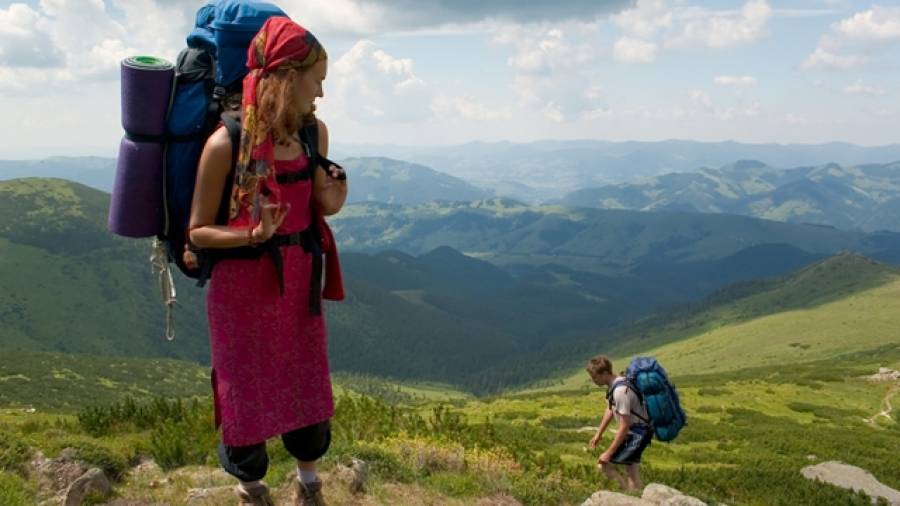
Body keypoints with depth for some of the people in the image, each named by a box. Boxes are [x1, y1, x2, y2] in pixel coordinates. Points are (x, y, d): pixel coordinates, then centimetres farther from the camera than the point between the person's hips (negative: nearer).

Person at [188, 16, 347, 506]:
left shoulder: (313, 133, -3)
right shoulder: (226, 143, -19)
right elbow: (198, 231, -13)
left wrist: (332, 202, -12)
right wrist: (251, 235, -30)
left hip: (298, 284, 5)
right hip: (243, 288, -5)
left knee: (308, 390, 15)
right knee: (246, 395, 11)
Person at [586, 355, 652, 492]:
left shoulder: (620, 391, -28)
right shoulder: (613, 385, 0)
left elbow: (624, 426, -26)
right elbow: (610, 410, 17)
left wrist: (609, 453, -20)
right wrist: (598, 434, 18)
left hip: (637, 435, -9)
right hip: (633, 433, 9)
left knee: (604, 463, -5)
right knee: (633, 478, 12)